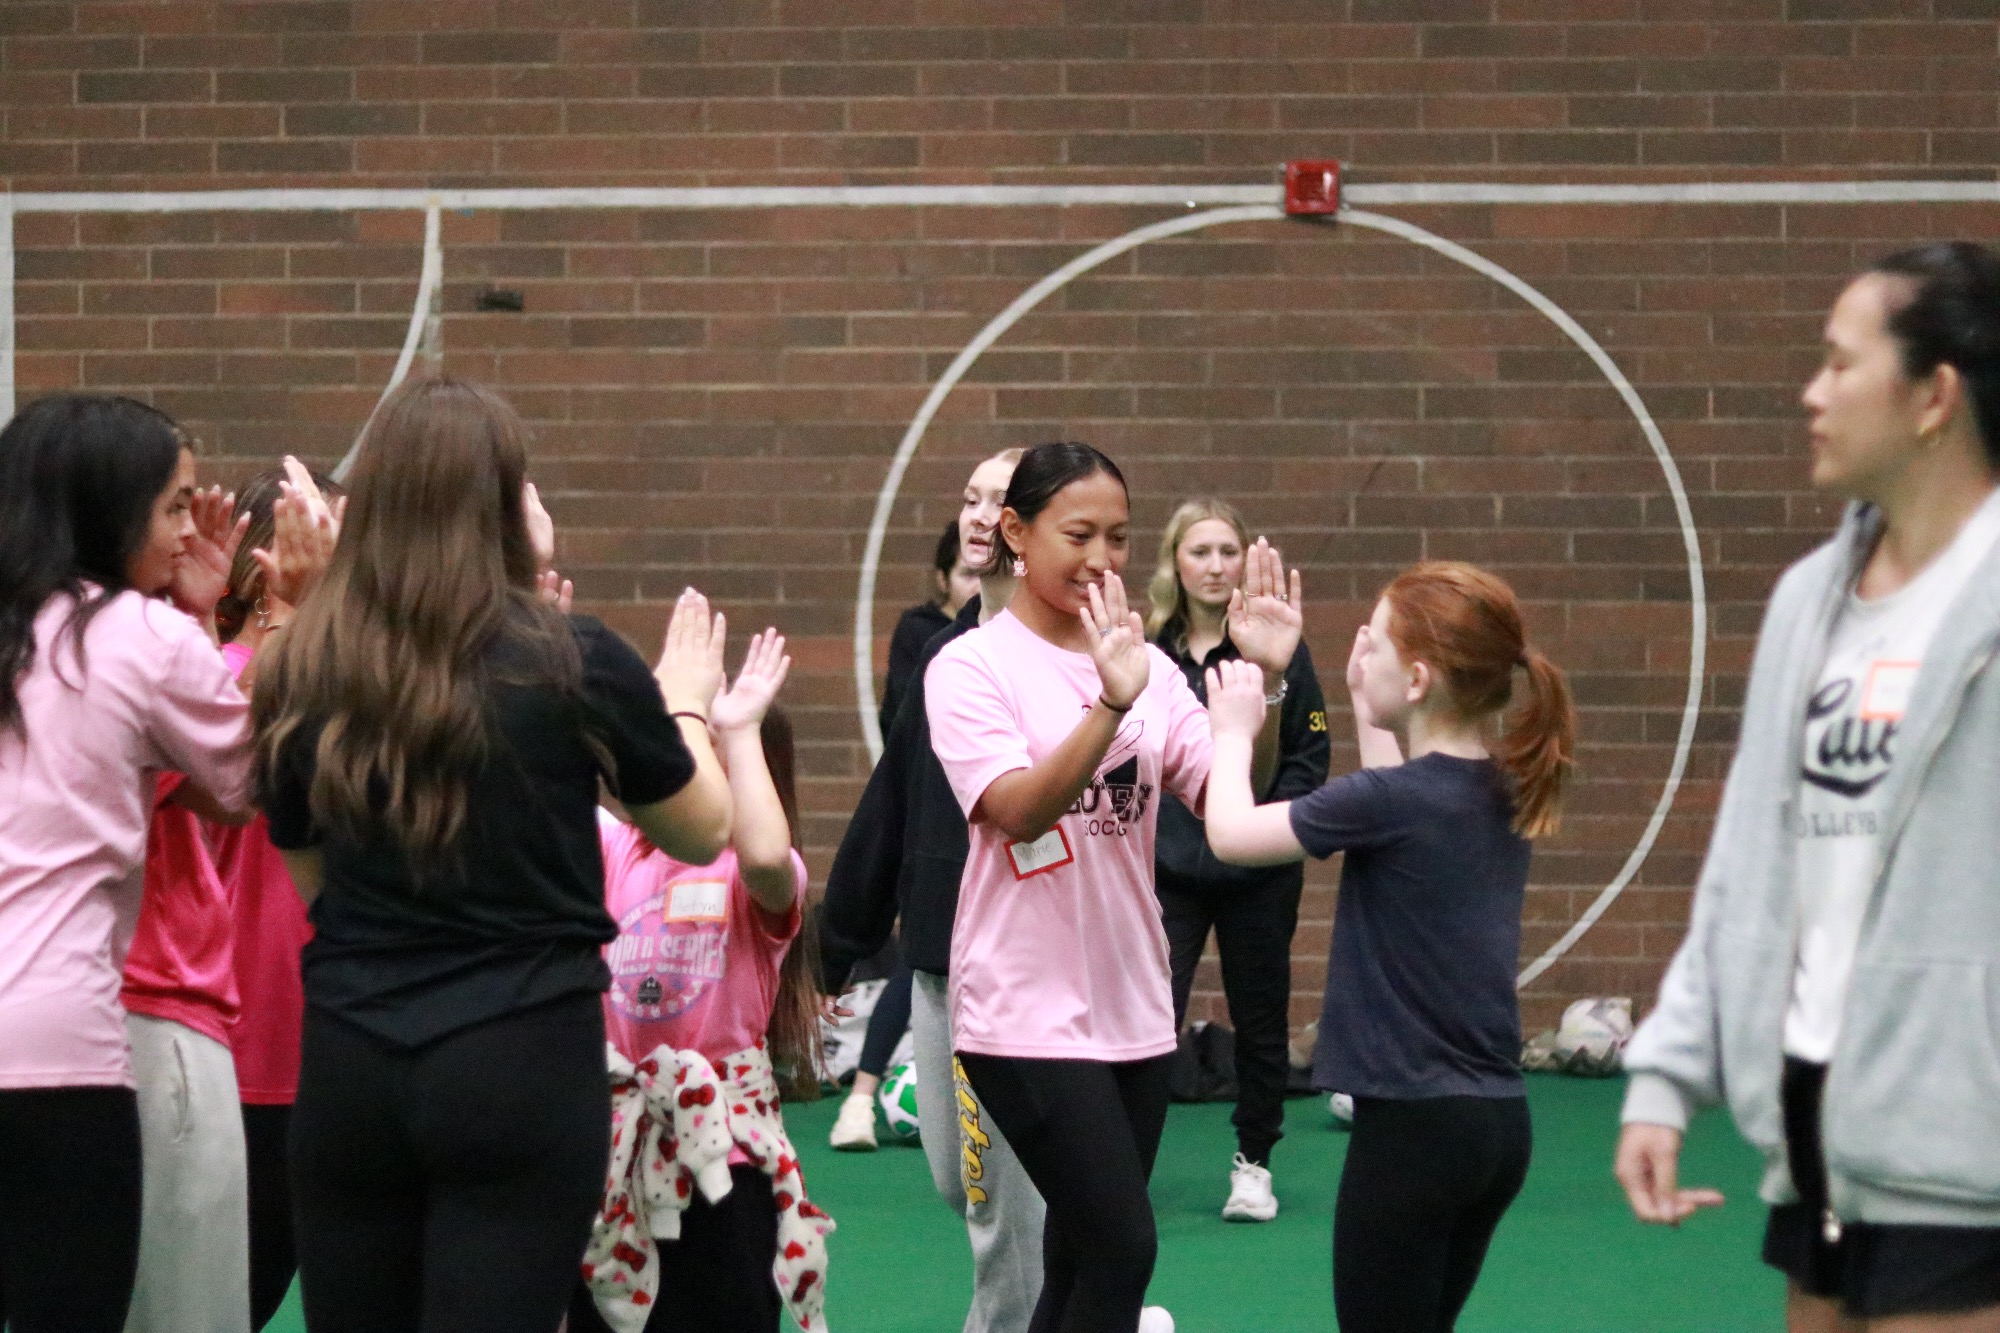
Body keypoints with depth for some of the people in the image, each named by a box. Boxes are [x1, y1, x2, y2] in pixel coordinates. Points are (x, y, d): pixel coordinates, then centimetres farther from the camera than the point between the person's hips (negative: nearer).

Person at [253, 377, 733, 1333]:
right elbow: (701, 833, 8)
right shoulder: (573, 663, -9)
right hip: (522, 1064, -3)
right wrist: (686, 703, 25)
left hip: (347, 1068, 3)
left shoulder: (307, 673, 0)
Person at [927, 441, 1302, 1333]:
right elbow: (1018, 810, -20)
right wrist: (1111, 702, -33)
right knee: (1122, 1250, -14)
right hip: (1028, 1015, -6)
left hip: (1134, 1009, 6)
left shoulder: (1146, 665, 9)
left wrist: (1263, 681, -15)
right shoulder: (971, 666, -6)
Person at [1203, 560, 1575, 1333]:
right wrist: (1366, 707, 21)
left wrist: (1234, 731, 10)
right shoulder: (1501, 791, 4)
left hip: (1414, 1124, -8)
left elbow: (1230, 833, -6)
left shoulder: (1392, 800, -17)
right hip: (1496, 1121, 8)